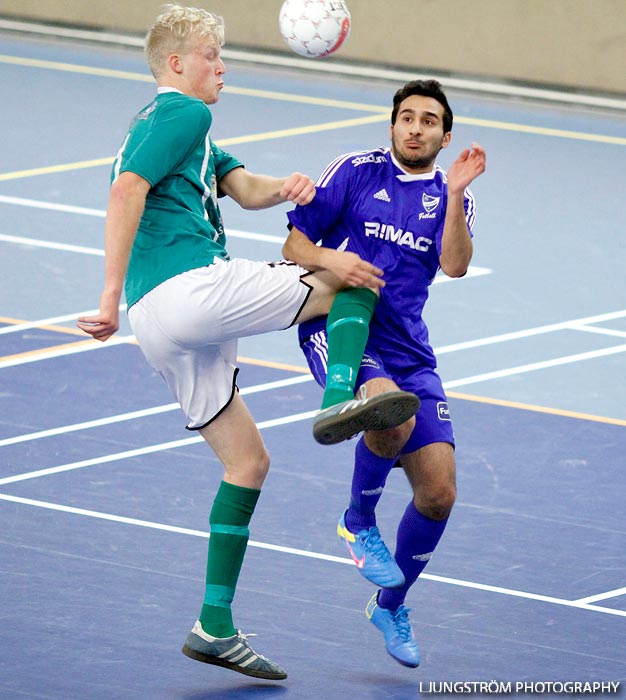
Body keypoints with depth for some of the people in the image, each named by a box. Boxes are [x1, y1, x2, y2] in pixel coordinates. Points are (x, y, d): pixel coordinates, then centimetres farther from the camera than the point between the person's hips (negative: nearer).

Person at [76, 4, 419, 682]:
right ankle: (342, 399, -25)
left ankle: (215, 627, 10)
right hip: (193, 286, -10)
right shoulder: (180, 112, -3)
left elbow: (243, 188, 19)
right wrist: (111, 297, -21)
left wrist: (284, 187, -4)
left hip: (157, 322, 10)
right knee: (353, 274, -2)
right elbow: (125, 193, -17)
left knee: (246, 460, 14)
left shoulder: (165, 121, 29)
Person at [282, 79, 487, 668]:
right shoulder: (356, 172, 3)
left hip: (406, 348, 4)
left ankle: (390, 605, 22)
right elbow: (294, 245, 2)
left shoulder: (450, 196, 11)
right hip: (337, 327, -4)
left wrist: (455, 194, -20)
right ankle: (358, 522, -8)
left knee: (438, 493, -3)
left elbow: (454, 265, -8)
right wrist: (328, 258, -19)